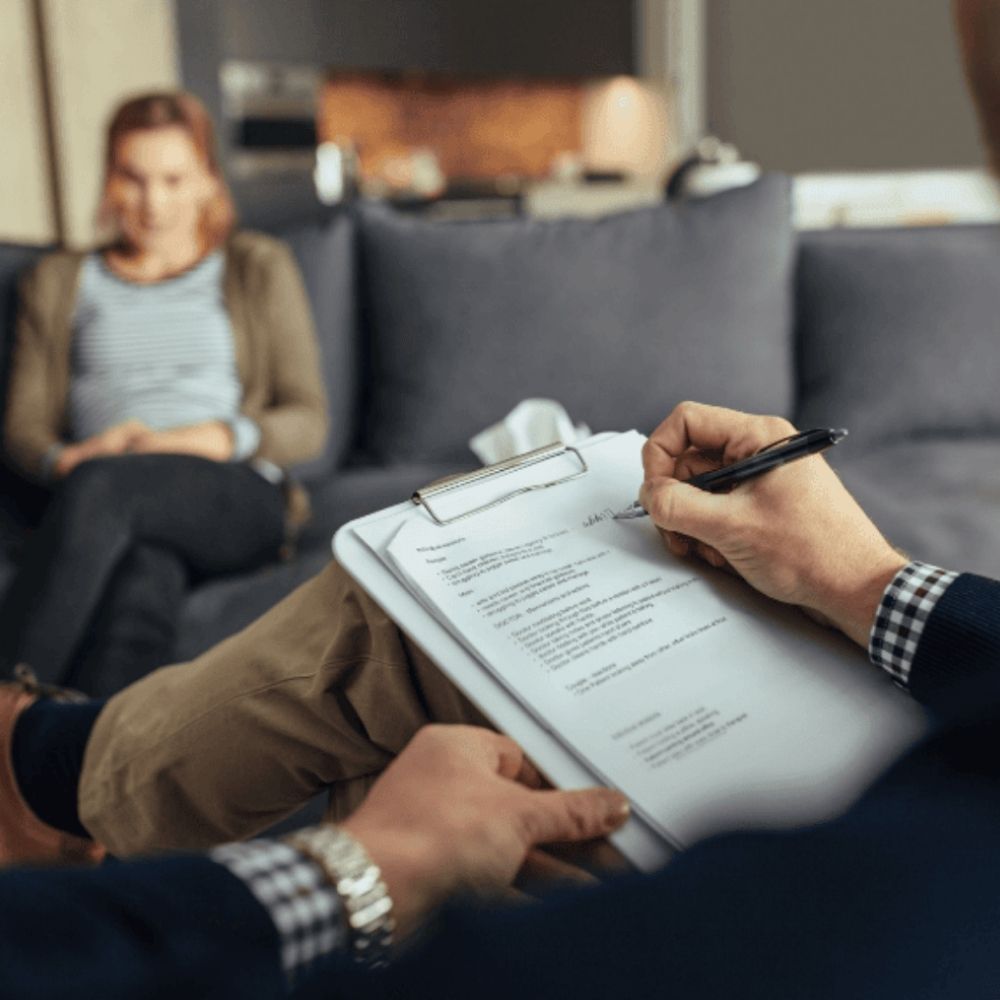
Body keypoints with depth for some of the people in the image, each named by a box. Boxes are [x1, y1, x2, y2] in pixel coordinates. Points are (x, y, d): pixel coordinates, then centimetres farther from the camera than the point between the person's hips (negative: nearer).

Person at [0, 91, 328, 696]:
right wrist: (64, 460, -11)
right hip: (113, 512, 2)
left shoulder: (259, 268, 18)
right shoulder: (60, 282, 24)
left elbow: (308, 422, 10)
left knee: (101, 485, -36)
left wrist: (202, 439, -10)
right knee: (145, 582, -38)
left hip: (241, 497, -1)